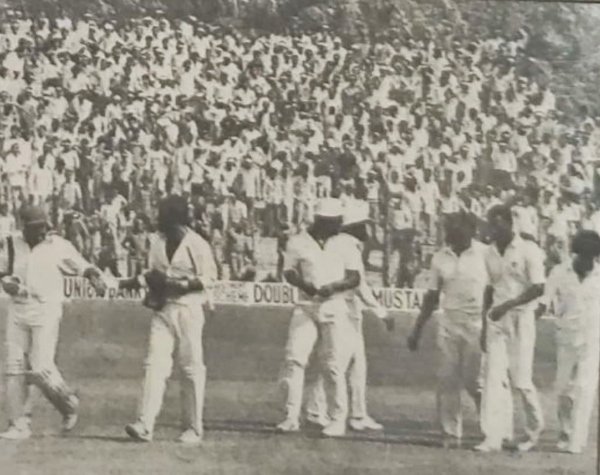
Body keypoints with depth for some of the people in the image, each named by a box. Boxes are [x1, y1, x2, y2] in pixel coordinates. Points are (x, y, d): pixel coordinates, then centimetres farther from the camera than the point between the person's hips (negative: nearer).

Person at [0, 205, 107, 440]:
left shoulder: (59, 247, -2)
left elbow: (83, 266, -3)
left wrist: (96, 278, -24)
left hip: (45, 311, -4)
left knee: (41, 367, -13)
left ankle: (68, 403, 14)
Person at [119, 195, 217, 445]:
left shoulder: (197, 245, -9)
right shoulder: (157, 241, 8)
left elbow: (209, 279, -8)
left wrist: (181, 284, -20)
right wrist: (122, 283, 5)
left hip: (187, 309, -5)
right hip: (162, 309, 5)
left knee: (191, 368, 2)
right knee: (155, 364, -7)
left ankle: (193, 428, 11)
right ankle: (145, 425, -14)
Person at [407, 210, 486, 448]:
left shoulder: (484, 254, -5)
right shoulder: (440, 258, 8)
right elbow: (432, 297, 14)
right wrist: (417, 330, 13)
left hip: (477, 323, -4)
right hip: (448, 323, 4)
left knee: (473, 380, -5)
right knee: (447, 379, 0)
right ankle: (450, 434, 6)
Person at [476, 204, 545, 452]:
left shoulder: (528, 250, -8)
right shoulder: (490, 253, 9)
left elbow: (538, 289, -12)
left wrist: (507, 305, -20)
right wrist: (484, 324, 13)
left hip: (520, 318, -5)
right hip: (496, 320, 5)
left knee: (520, 378, -3)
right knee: (494, 376, -4)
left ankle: (534, 429, 20)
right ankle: (494, 436, -5)